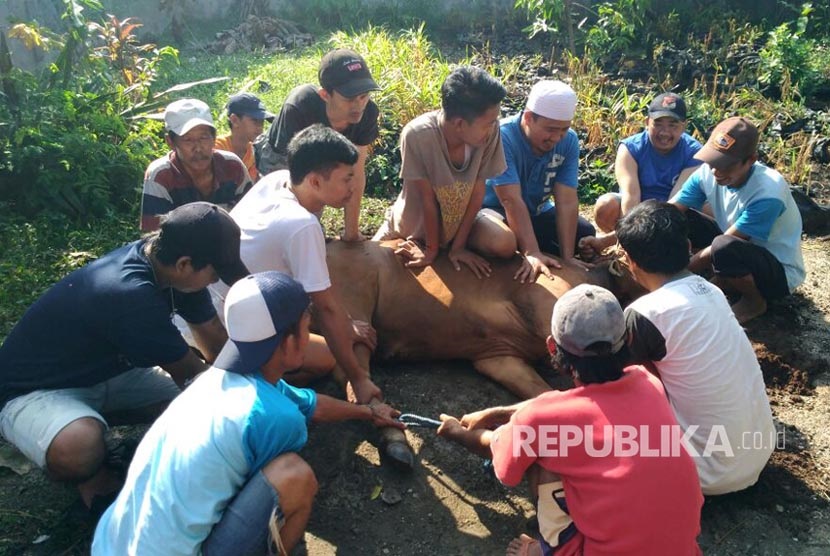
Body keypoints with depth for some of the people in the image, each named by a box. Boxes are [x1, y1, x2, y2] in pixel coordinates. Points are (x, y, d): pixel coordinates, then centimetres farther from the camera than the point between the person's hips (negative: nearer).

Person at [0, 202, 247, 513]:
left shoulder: (161, 257, -13)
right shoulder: (129, 294, -38)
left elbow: (215, 340, 1)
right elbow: (189, 374, -22)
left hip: (106, 370, 8)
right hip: (36, 390, -8)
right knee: (80, 449, -39)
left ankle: (94, 415, 10)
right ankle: (88, 474, -2)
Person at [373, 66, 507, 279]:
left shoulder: (489, 132, -25)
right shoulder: (417, 135, -34)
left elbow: (477, 192, -16)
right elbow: (427, 198, -25)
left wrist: (458, 246, -12)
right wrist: (431, 249, -14)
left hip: (459, 224, 3)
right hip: (412, 226, -3)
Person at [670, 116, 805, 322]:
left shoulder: (768, 193, -32)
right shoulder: (708, 172, -15)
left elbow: (723, 247, -30)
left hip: (779, 271, -6)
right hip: (738, 251, 6)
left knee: (724, 247, -38)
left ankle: (755, 301, -6)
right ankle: (725, 282, 2)